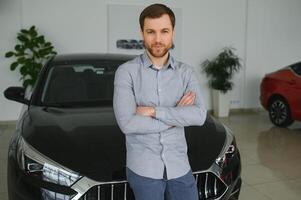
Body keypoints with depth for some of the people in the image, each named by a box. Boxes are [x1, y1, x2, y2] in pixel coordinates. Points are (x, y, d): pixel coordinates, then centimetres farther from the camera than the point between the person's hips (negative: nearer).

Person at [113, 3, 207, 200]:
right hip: (143, 169, -2)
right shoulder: (127, 72, -8)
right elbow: (127, 123, -17)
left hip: (180, 167, 3)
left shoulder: (186, 72, 2)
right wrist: (177, 114, -12)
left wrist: (153, 111, -17)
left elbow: (199, 115, -11)